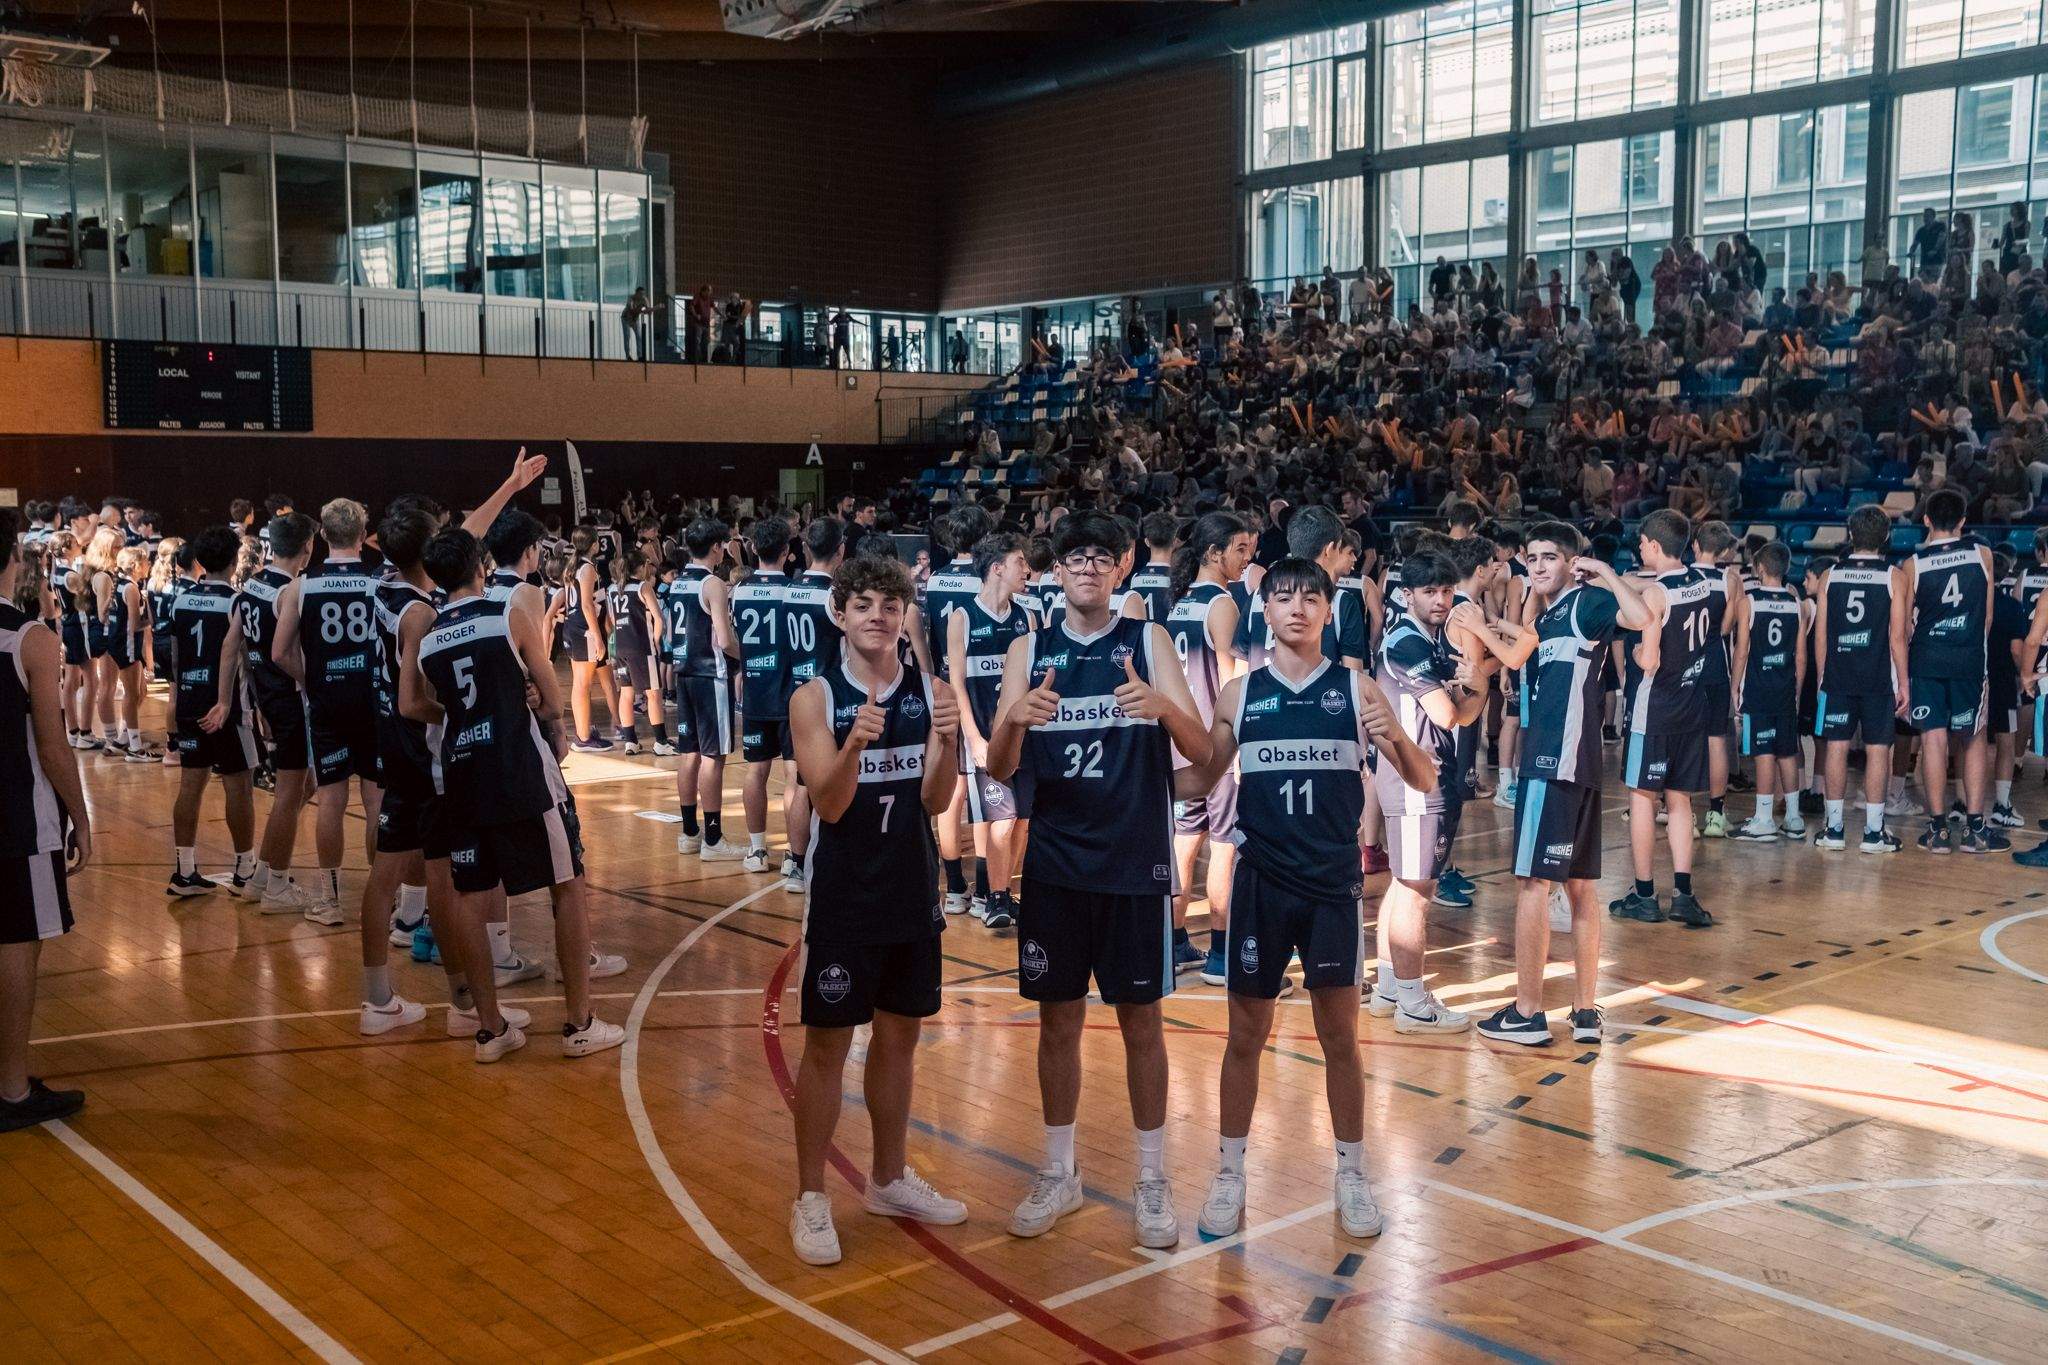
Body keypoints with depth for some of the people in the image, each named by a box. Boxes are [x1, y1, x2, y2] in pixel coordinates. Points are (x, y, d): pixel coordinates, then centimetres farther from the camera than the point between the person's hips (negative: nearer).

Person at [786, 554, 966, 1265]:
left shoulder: (932, 693, 0)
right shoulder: (815, 698, -8)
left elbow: (935, 800, -7)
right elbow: (830, 805, -15)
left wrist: (947, 743, -26)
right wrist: (854, 744, -33)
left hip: (913, 893, 4)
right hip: (843, 898, -4)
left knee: (899, 1039, 15)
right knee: (826, 1045, 3)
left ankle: (889, 1179, 31)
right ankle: (810, 1199, 14)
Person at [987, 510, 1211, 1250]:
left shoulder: (1149, 641, -1)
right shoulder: (1030, 652, 3)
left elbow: (1201, 752, -8)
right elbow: (999, 770, -3)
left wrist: (1164, 706, -30)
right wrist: (1016, 719, -25)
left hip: (1136, 863, -1)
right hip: (1055, 864, 2)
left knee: (1141, 1021, 6)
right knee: (1058, 1020, 10)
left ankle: (1152, 1180, 19)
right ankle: (1059, 1173, 24)